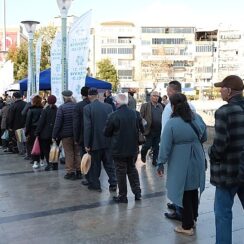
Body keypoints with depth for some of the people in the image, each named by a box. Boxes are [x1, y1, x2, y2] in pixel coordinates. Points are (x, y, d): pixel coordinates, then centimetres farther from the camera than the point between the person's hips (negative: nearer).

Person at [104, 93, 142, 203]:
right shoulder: (134, 114, -3)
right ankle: (137, 192, 23)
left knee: (121, 172, 7)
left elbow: (106, 133, -7)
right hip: (133, 148, 5)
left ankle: (122, 196, 16)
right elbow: (138, 129, 10)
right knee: (132, 169, 20)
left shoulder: (113, 116, -19)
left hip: (119, 149, -5)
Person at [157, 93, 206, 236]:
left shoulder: (172, 123, -18)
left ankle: (187, 226, 16)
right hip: (197, 160, 5)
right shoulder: (197, 118, -2)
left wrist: (161, 163, -6)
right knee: (194, 190, 19)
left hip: (181, 163, -5)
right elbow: (204, 138, 10)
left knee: (184, 192, 7)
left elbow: (165, 146, -16)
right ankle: (193, 218, 35)